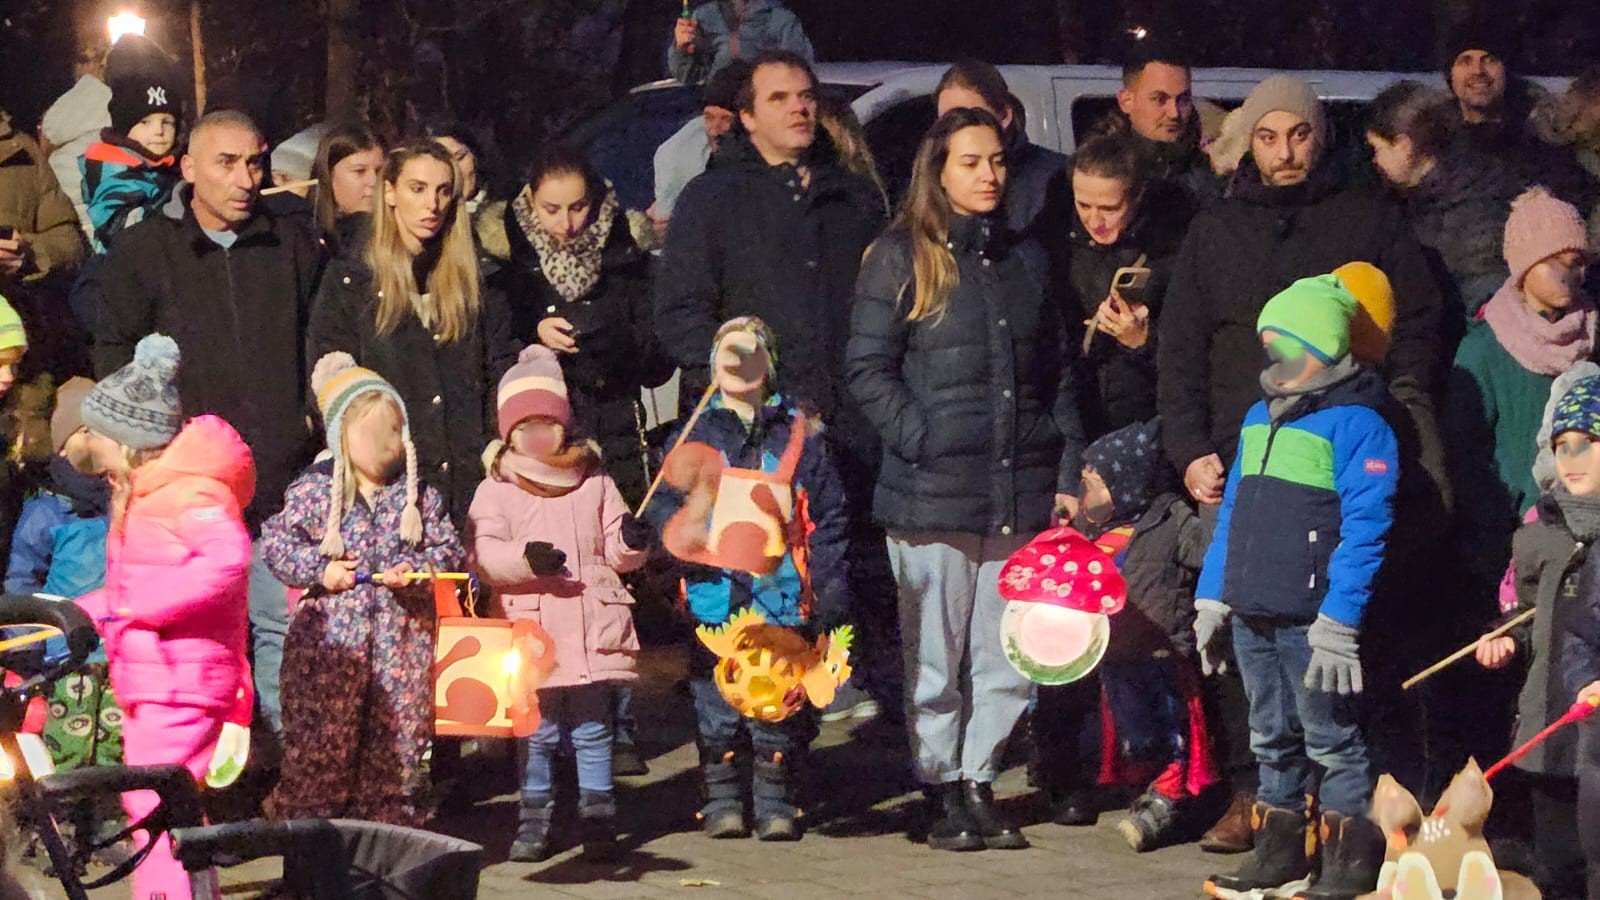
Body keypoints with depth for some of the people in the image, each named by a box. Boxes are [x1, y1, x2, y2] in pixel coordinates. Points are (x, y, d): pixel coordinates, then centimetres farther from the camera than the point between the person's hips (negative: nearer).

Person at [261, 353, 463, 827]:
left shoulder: (418, 495, 4)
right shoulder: (313, 491, -3)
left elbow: (449, 548, 7)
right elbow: (276, 543, -1)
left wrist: (418, 569, -11)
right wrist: (320, 571, -13)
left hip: (402, 636, 3)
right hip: (329, 638, -2)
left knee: (397, 742, 8)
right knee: (319, 739, 0)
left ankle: (394, 829, 18)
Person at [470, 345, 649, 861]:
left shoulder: (595, 484, 11)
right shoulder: (496, 490, 3)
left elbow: (615, 552, 12)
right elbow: (483, 552, -10)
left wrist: (631, 541, -11)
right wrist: (525, 558, -27)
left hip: (590, 627, 1)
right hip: (531, 630, -1)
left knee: (592, 729, 5)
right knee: (537, 732, 5)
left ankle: (598, 818, 12)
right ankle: (534, 822, 14)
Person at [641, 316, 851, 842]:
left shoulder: (799, 434, 9)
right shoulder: (694, 435, 11)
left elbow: (828, 519, 7)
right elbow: (661, 506, 7)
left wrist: (830, 588, -1)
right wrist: (677, 526, -16)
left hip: (781, 595, -1)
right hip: (713, 596, 1)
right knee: (715, 702, 2)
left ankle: (776, 802, 10)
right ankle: (721, 799, 13)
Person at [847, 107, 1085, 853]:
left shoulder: (1026, 260, 16)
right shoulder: (901, 258, 1)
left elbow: (1058, 373, 17)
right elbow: (868, 370, -4)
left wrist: (1068, 473, 9)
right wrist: (923, 443, -14)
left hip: (1021, 493, 4)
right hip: (932, 496, -4)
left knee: (1008, 658, 5)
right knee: (935, 657, 2)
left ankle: (979, 781, 16)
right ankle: (942, 792, 12)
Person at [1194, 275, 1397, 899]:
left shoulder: (1356, 423, -11)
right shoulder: (1259, 418, 14)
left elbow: (1363, 527, -16)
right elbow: (1232, 512, 19)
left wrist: (1338, 620, -21)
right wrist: (1211, 598, 14)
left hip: (1310, 619, -8)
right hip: (1252, 615, 8)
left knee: (1332, 741, 0)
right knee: (1273, 739, 16)